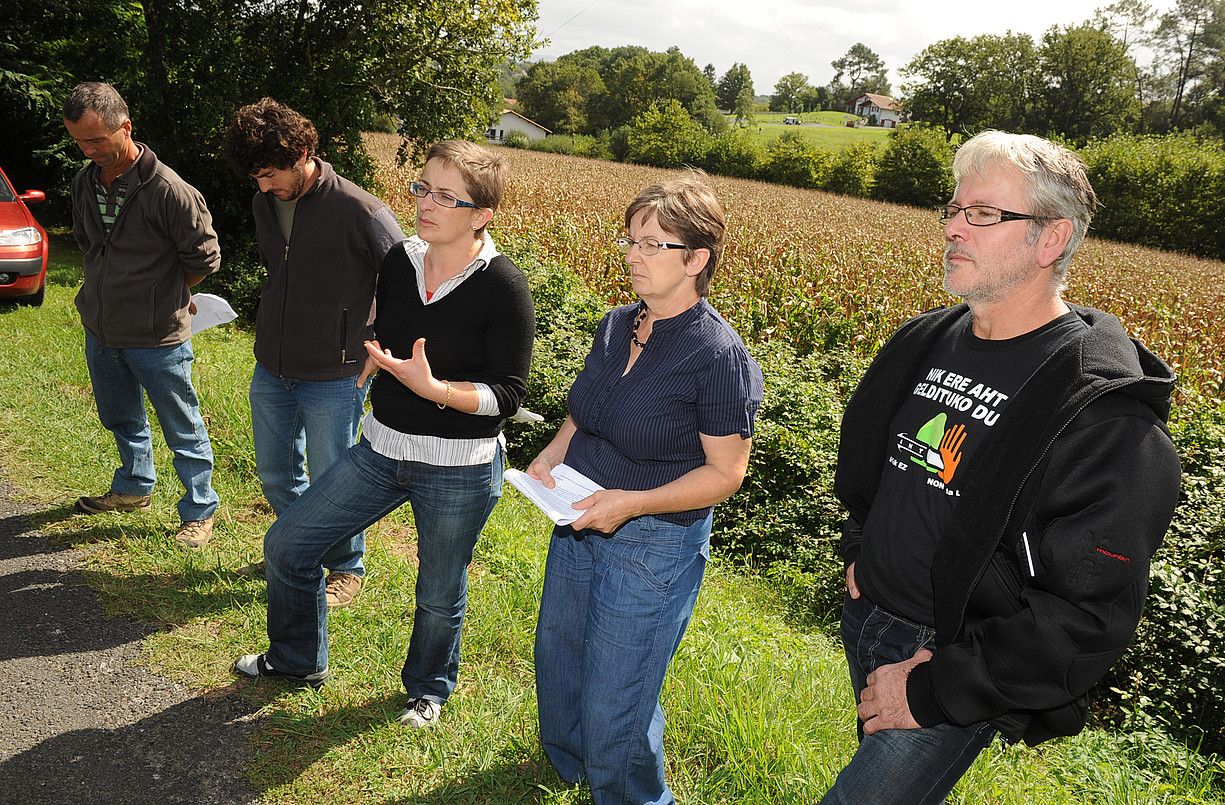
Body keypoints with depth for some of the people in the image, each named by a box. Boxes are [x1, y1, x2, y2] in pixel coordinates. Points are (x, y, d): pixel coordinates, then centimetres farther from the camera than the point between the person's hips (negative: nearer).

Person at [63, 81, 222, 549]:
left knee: (183, 431, 6)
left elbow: (204, 259, -11)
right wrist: (113, 290, 12)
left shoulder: (168, 190, -21)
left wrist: (160, 294, 1)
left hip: (157, 336, -7)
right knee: (121, 419, 25)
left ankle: (199, 510, 21)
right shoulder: (84, 183, 1)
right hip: (100, 331, 7)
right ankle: (134, 488, 46)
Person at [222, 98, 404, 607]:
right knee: (275, 473, 18)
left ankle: (347, 568, 29)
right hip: (271, 370, 7)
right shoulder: (264, 204, 3)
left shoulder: (358, 211, -19)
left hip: (333, 378, -6)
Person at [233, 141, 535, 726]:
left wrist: (432, 387, -29)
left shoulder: (503, 288, -18)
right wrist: (376, 356, 1)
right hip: (381, 450, 6)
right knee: (286, 545, 11)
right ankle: (298, 660, 39)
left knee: (439, 597, 14)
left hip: (460, 471, -5)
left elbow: (507, 394, -18)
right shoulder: (399, 262, -1)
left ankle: (429, 688, 46)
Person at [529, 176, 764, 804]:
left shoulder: (719, 356, -20)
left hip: (654, 544, -7)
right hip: (578, 524, 8)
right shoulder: (616, 325, 2)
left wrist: (631, 503, -26)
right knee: (555, 664, 24)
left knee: (613, 707, 5)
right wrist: (552, 454, -4)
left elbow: (725, 473, -17)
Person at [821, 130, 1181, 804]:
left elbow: (1090, 614, -24)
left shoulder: (1105, 415, -22)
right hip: (866, 616, 7)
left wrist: (935, 691, -22)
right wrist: (860, 546, 6)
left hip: (958, 662, -7)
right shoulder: (925, 340, 0)